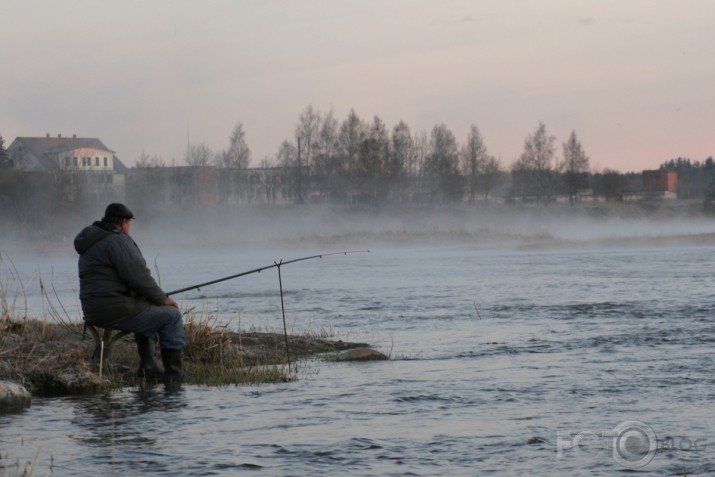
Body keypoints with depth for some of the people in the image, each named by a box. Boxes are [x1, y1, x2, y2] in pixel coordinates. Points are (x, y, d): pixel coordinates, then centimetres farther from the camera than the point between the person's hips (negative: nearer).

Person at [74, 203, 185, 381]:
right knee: (171, 315, -2)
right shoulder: (118, 241, -13)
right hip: (116, 310, -10)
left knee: (147, 311, 33)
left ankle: (147, 366, 29)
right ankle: (174, 373, -1)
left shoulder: (91, 243, 19)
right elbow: (139, 278, -19)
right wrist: (163, 299, -4)